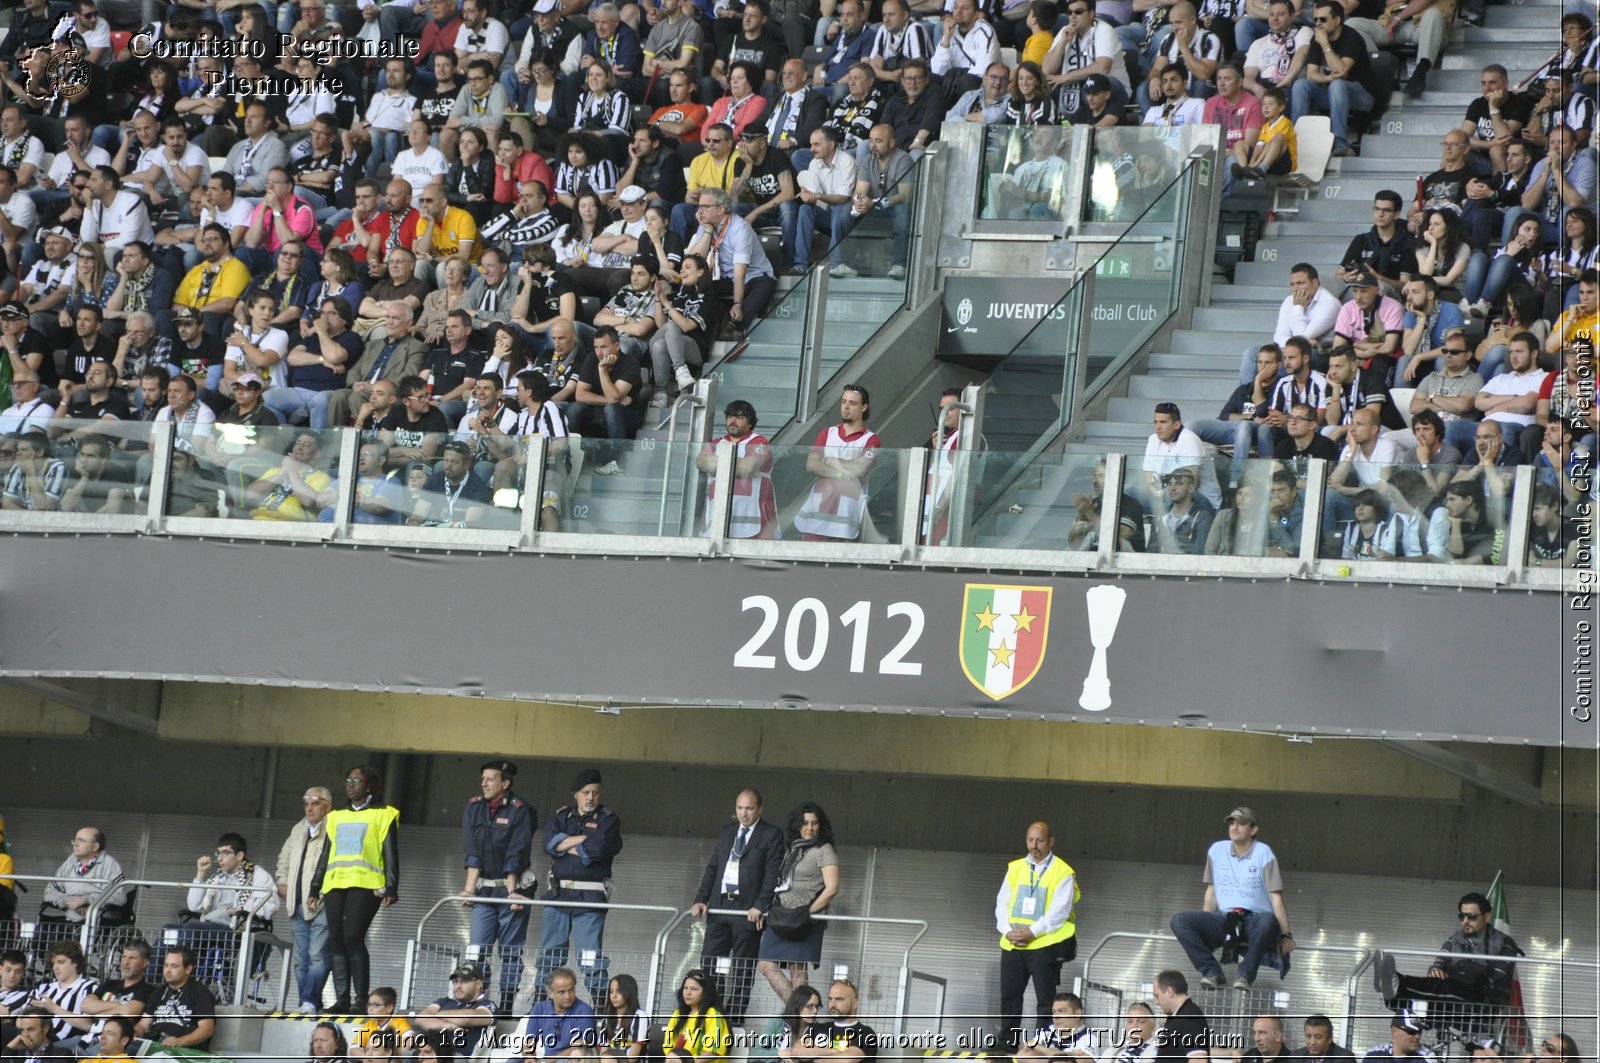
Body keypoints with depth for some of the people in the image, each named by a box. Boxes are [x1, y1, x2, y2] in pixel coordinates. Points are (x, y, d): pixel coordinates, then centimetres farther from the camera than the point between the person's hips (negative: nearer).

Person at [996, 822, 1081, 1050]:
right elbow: (1002, 903, 8)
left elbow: (1059, 912, -12)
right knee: (1009, 998, 10)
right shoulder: (1015, 868, 10)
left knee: (1045, 1001, -2)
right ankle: (1008, 1047, 19)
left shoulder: (1063, 873, -5)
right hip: (1012, 945, 5)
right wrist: (1008, 930, -8)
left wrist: (1032, 932, -18)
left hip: (1045, 945, -5)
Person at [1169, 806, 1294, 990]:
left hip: (1255, 922, -4)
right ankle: (1212, 971, -19)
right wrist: (1203, 930, 11)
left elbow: (1276, 898, -6)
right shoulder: (1217, 850, 7)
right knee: (1179, 921, -20)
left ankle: (1246, 974, -25)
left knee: (1268, 920, -40)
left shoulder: (1263, 853, -4)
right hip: (1225, 920, 4)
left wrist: (1286, 935, -9)